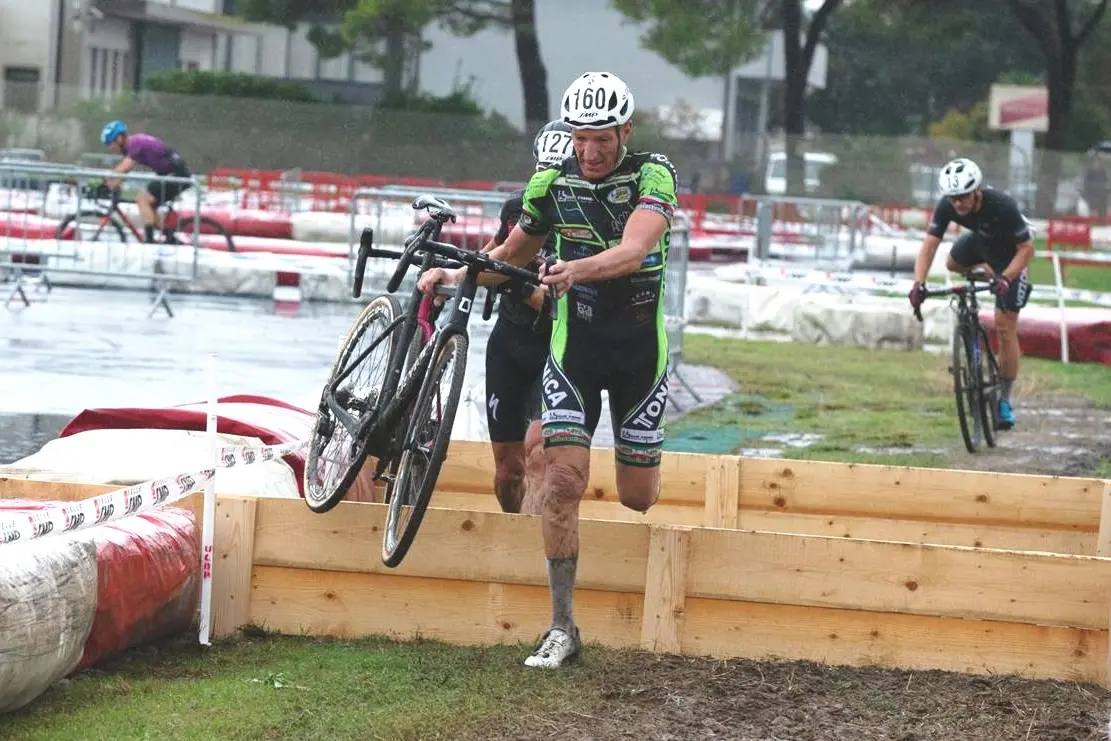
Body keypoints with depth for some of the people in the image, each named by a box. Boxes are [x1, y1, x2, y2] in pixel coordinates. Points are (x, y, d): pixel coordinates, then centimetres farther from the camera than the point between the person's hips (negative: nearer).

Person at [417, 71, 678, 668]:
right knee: (563, 479, -14)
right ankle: (562, 627, -10)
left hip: (640, 349, -1)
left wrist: (578, 269, -48)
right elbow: (511, 255, 14)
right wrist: (455, 275, -2)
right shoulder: (551, 184, -2)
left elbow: (634, 249, -30)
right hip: (573, 346, 1)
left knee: (636, 496, 4)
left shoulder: (653, 175, -12)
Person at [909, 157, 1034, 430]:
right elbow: (929, 244, -30)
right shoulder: (947, 206, -28)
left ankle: (1005, 401, -1)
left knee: (1005, 328, -9)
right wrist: (919, 283, -44)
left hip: (1010, 251, -6)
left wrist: (1005, 279, -46)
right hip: (980, 240, 6)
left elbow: (1027, 248, -32)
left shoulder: (1002, 206, -40)